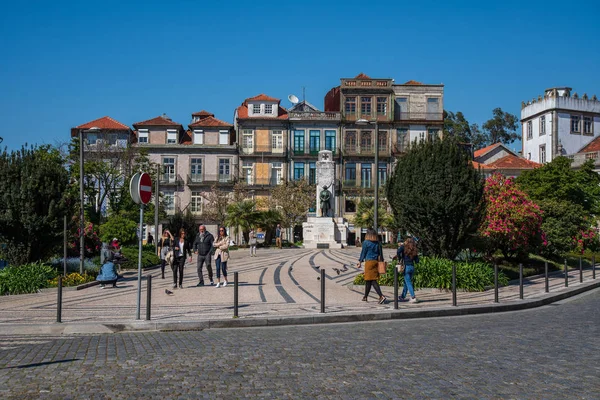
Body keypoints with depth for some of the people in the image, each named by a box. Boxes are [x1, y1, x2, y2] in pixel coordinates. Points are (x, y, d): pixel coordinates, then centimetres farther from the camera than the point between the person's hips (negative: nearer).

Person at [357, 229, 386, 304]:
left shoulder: (366, 242, -6)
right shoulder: (378, 243, 8)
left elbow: (363, 253, -4)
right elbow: (381, 253, 9)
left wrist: (360, 262, 2)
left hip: (369, 262, -6)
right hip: (376, 261, 6)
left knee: (372, 280, -6)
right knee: (368, 280, 15)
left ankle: (381, 296, -19)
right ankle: (365, 296, 23)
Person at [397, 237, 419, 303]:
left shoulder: (403, 247, -3)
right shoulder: (414, 250, 9)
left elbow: (398, 252, -22)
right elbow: (417, 261, 6)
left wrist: (399, 259, -7)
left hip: (406, 267, -5)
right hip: (412, 267, 5)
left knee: (408, 283, -3)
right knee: (406, 282, 18)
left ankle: (413, 297, -12)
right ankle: (403, 296, 28)